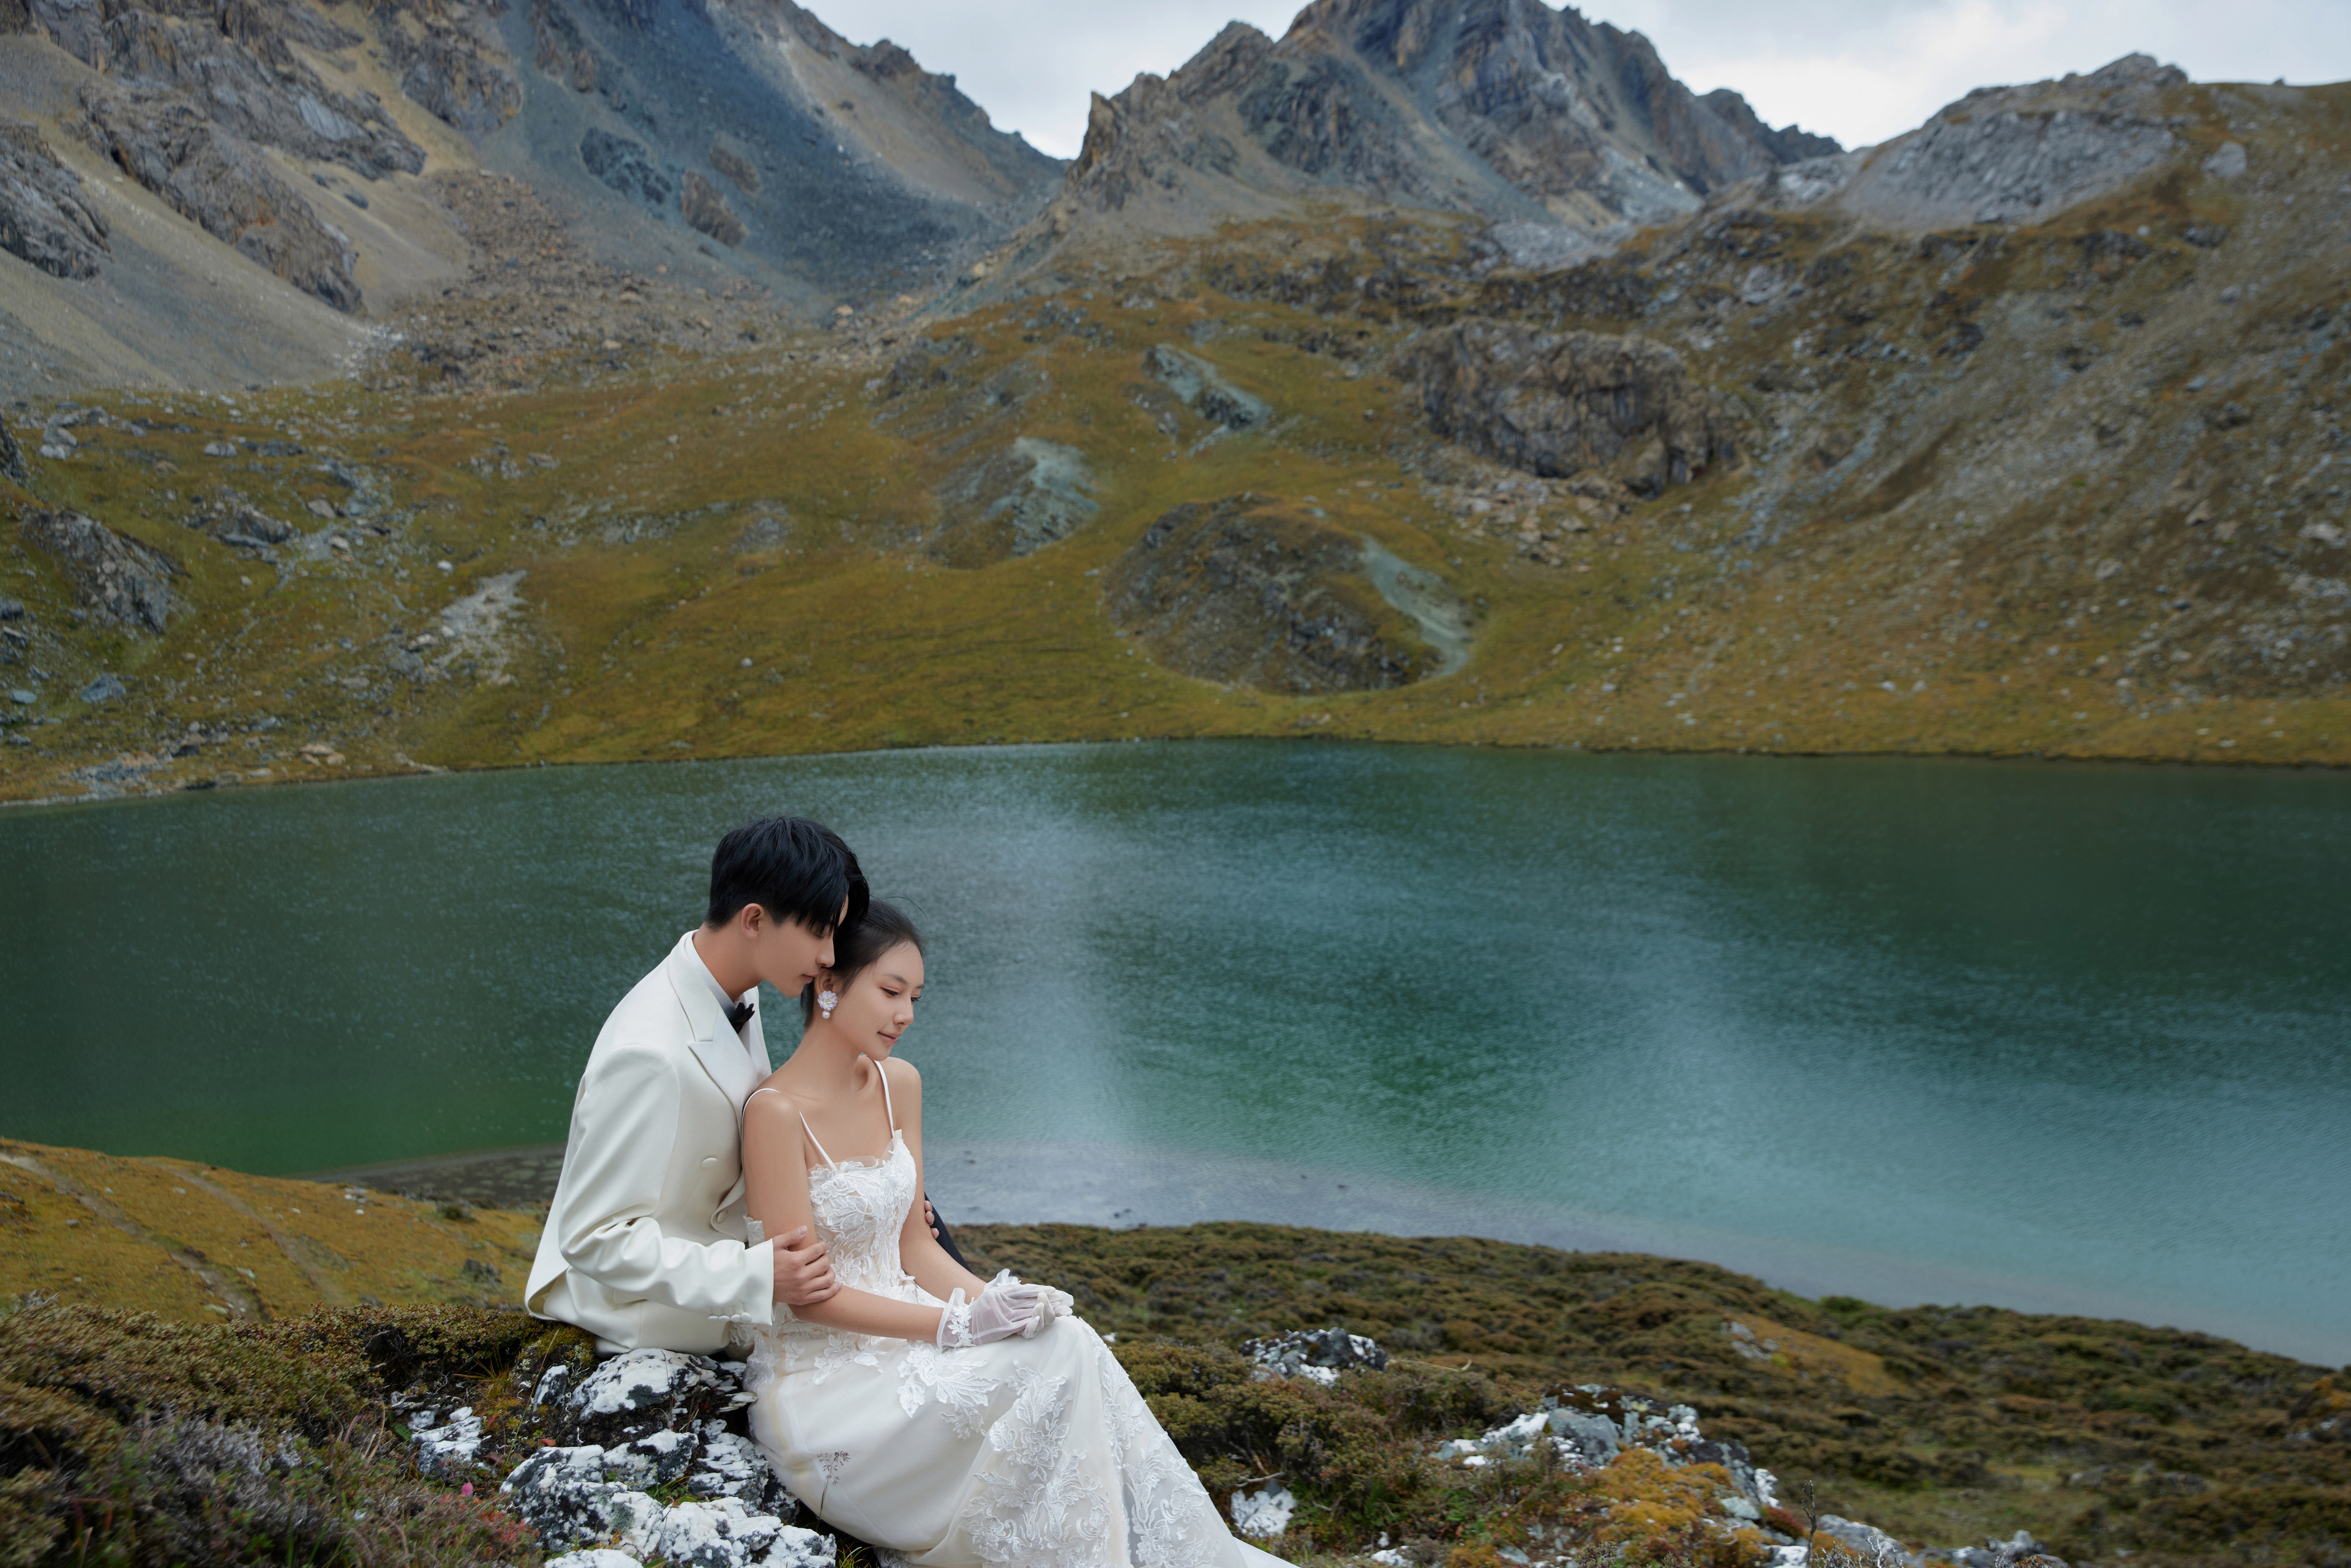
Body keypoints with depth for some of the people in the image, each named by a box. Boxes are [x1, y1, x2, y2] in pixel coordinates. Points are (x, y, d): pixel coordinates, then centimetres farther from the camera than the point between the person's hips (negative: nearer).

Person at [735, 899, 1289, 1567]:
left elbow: (914, 1243, 10)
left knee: (1066, 1337, -20)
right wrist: (958, 1323, -20)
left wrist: (989, 1299, -9)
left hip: (897, 1331, 7)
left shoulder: (899, 1085, 6)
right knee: (1055, 1358, -24)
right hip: (820, 1380, -6)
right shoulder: (776, 1111, -18)